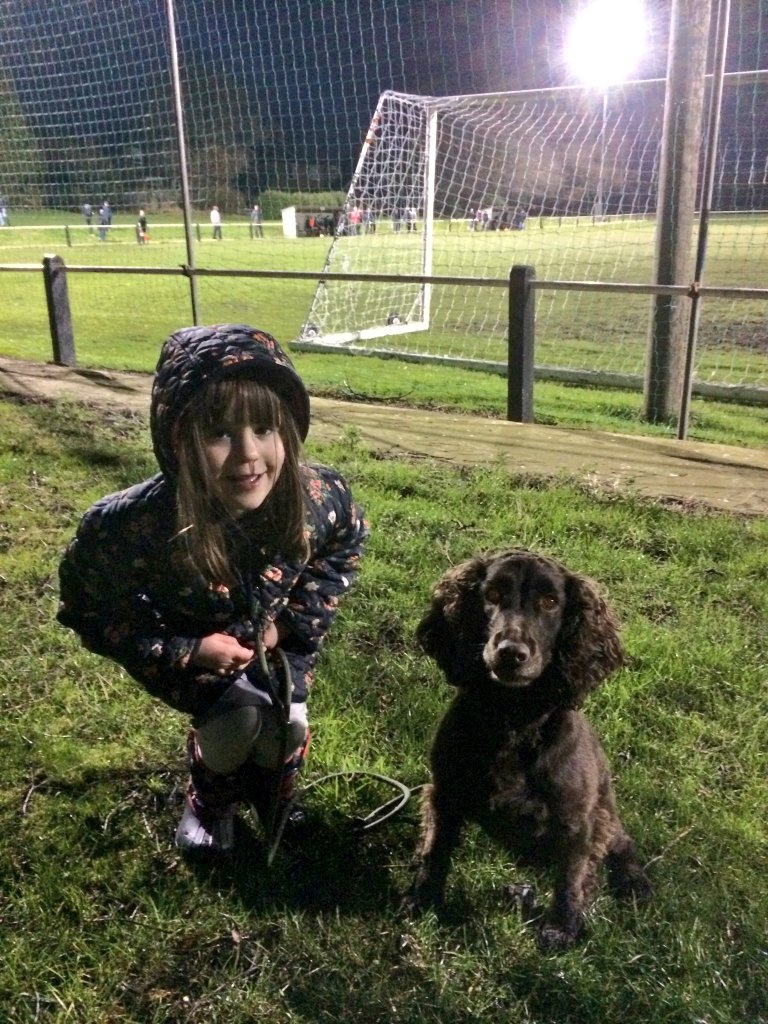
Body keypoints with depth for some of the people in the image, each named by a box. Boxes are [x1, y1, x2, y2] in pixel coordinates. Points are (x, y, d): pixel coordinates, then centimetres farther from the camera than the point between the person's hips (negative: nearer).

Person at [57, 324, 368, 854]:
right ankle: (210, 806, 16)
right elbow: (91, 610, -18)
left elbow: (345, 544, -4)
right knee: (237, 720, -21)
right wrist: (184, 653, -27)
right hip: (194, 644, -2)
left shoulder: (319, 496, -31)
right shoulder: (131, 526, -38)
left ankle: (273, 800, 27)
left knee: (289, 721, -11)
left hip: (280, 633, 3)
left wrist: (295, 620, -13)